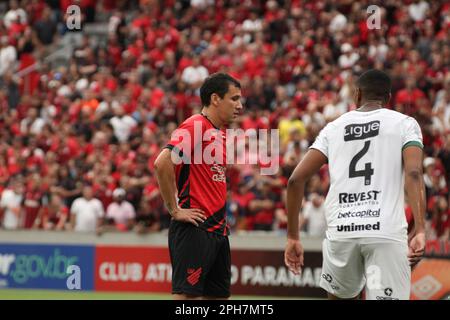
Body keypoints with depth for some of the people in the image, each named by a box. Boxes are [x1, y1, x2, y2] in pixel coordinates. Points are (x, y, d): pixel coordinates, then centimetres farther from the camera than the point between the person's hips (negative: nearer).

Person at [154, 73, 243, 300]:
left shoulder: (219, 133, 17)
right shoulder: (195, 126, -11)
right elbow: (162, 163, -23)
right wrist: (175, 210, -18)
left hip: (217, 229, 9)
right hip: (194, 228, -9)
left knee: (219, 294, 9)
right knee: (186, 295, -9)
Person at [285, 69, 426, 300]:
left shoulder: (334, 127, 17)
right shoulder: (404, 124, 10)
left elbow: (296, 180, 9)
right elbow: (413, 174, -8)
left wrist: (293, 237, 15)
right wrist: (420, 231, -15)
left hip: (341, 231, 3)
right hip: (386, 231, -3)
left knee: (340, 296, 26)